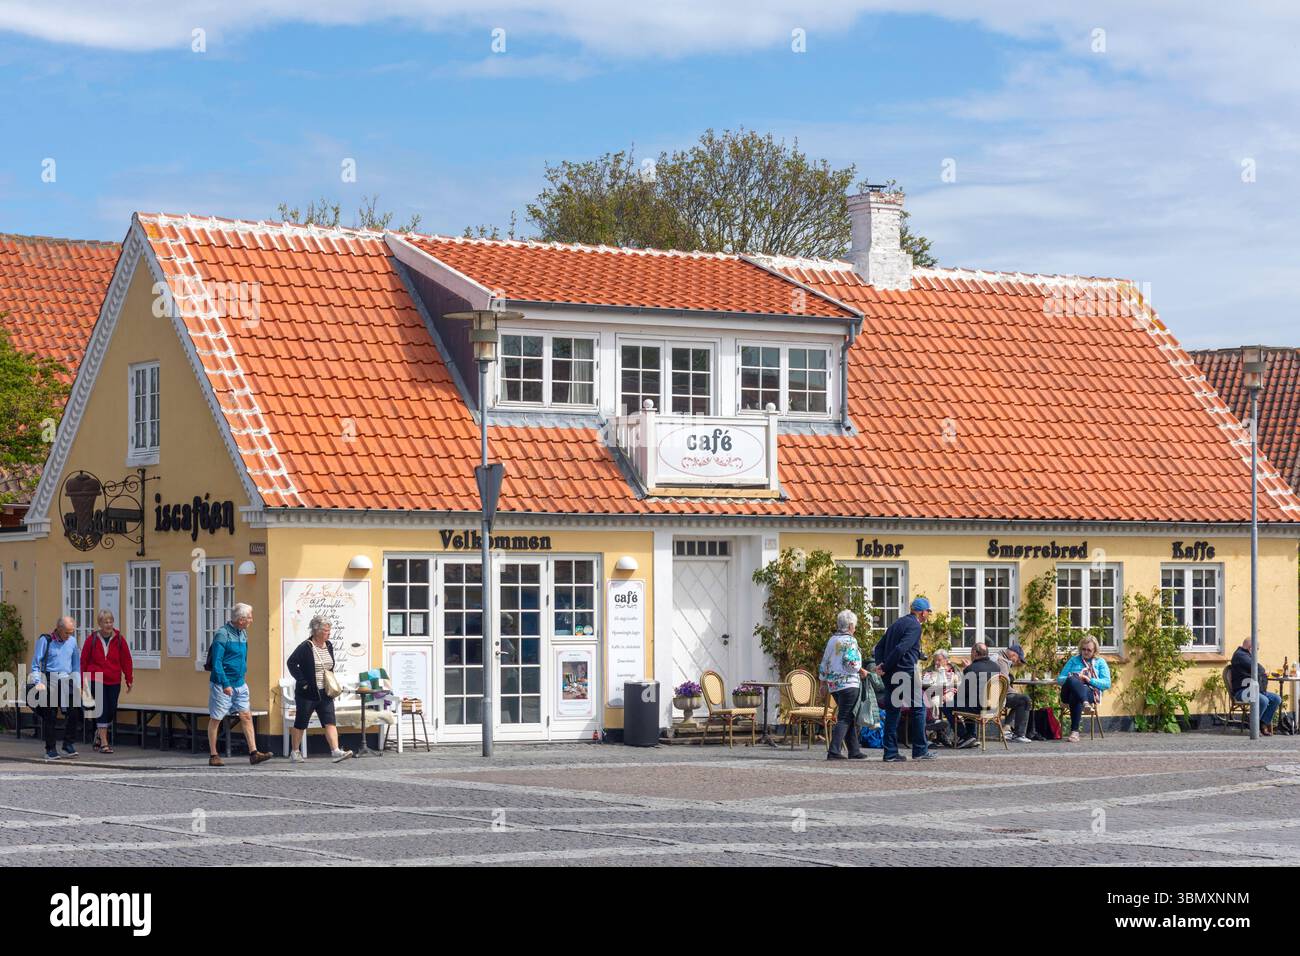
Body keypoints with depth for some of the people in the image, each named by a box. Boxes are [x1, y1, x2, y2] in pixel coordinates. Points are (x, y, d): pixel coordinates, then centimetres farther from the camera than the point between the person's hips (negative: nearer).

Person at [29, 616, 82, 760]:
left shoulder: (72, 641, 12)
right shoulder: (45, 640, -2)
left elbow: (76, 664, 20)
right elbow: (35, 664, -1)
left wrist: (78, 684, 12)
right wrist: (38, 682, -11)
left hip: (67, 681, 4)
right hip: (49, 681, -4)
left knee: (74, 713, -8)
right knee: (50, 716, -3)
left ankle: (68, 745, 5)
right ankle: (50, 749, 5)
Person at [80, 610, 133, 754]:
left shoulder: (119, 639, 2)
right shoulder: (92, 640, -2)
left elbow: (126, 660, 7)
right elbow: (84, 661, 4)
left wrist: (129, 679, 5)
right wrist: (83, 681, 5)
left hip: (114, 682, 3)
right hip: (96, 681, -3)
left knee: (111, 711, 5)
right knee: (102, 711, -8)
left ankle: (99, 735, 30)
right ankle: (103, 743, -4)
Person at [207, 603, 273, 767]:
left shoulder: (242, 634, 10)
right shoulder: (222, 634, -16)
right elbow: (216, 662, -20)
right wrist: (225, 684, -26)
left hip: (240, 684, 7)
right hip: (222, 684, -7)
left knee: (246, 717, 0)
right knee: (215, 719, 3)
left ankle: (253, 753, -2)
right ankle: (213, 756, 9)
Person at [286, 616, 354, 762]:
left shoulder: (328, 646, 7)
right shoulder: (306, 647, -13)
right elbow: (292, 663, -17)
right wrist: (303, 682, -18)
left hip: (325, 693, 6)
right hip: (307, 693, -5)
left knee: (330, 722, -7)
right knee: (300, 723, 7)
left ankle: (336, 751, -15)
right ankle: (295, 753, 18)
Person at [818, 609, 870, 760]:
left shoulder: (832, 640, 14)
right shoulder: (850, 640, -10)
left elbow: (824, 663, 18)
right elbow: (851, 662, -19)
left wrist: (823, 680, 27)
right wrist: (861, 671, -1)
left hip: (833, 685, 8)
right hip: (848, 683, -8)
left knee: (849, 718, 15)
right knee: (845, 718, -7)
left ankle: (854, 751, 18)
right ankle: (834, 751, -16)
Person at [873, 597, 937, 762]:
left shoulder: (896, 624, 19)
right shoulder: (915, 626, -9)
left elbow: (879, 648, 15)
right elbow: (901, 649, -20)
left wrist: (882, 665, 0)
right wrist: (885, 667, -14)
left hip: (891, 675, 8)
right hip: (906, 673, -8)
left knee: (893, 711, 8)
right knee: (919, 708, 2)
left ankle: (890, 752, 6)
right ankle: (920, 750, 3)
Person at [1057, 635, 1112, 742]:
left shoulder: (1100, 662, 20)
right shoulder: (1074, 660, 26)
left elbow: (1107, 684, 6)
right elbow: (1060, 679, 16)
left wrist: (1090, 680, -9)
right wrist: (1075, 679, -5)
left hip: (1090, 692, -2)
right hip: (1069, 692, 2)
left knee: (1075, 697, -40)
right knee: (1072, 680, -36)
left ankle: (1074, 731, -43)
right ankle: (1085, 703, -59)